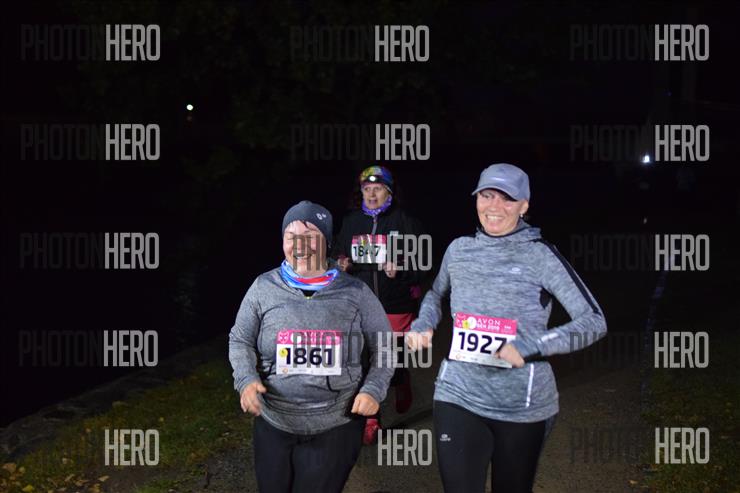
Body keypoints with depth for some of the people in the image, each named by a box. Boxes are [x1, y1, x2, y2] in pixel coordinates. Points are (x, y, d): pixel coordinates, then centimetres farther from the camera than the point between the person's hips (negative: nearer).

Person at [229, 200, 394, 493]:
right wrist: (246, 379, -13)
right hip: (273, 425, 2)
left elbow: (383, 346, 5)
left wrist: (374, 389, -10)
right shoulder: (264, 288, -2)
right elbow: (240, 341, 5)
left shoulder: (355, 293, -3)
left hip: (335, 428, -1)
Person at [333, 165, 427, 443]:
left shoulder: (406, 223, -5)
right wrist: (342, 265, -5)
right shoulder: (351, 223, 6)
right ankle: (371, 420, 18)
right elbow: (338, 255, 17)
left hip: (397, 308, -2)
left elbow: (420, 267, -6)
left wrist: (399, 271, -24)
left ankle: (402, 383, 42)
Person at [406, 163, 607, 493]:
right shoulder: (459, 249, 4)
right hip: (458, 397, 2)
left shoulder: (540, 256, -9)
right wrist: (423, 326, 4)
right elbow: (436, 293, 25)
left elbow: (594, 321, -12)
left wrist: (530, 346, -24)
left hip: (522, 406, -2)